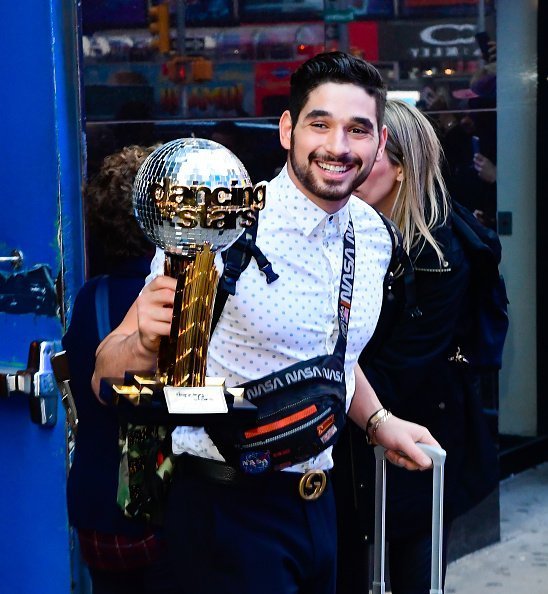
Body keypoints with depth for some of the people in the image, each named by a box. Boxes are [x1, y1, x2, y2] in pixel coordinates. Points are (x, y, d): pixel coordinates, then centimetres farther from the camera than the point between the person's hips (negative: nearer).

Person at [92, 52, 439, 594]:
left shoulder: (374, 235, 2)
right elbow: (107, 379, -20)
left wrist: (378, 421, 9)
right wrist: (147, 343, -40)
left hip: (318, 502, 7)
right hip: (228, 508, -6)